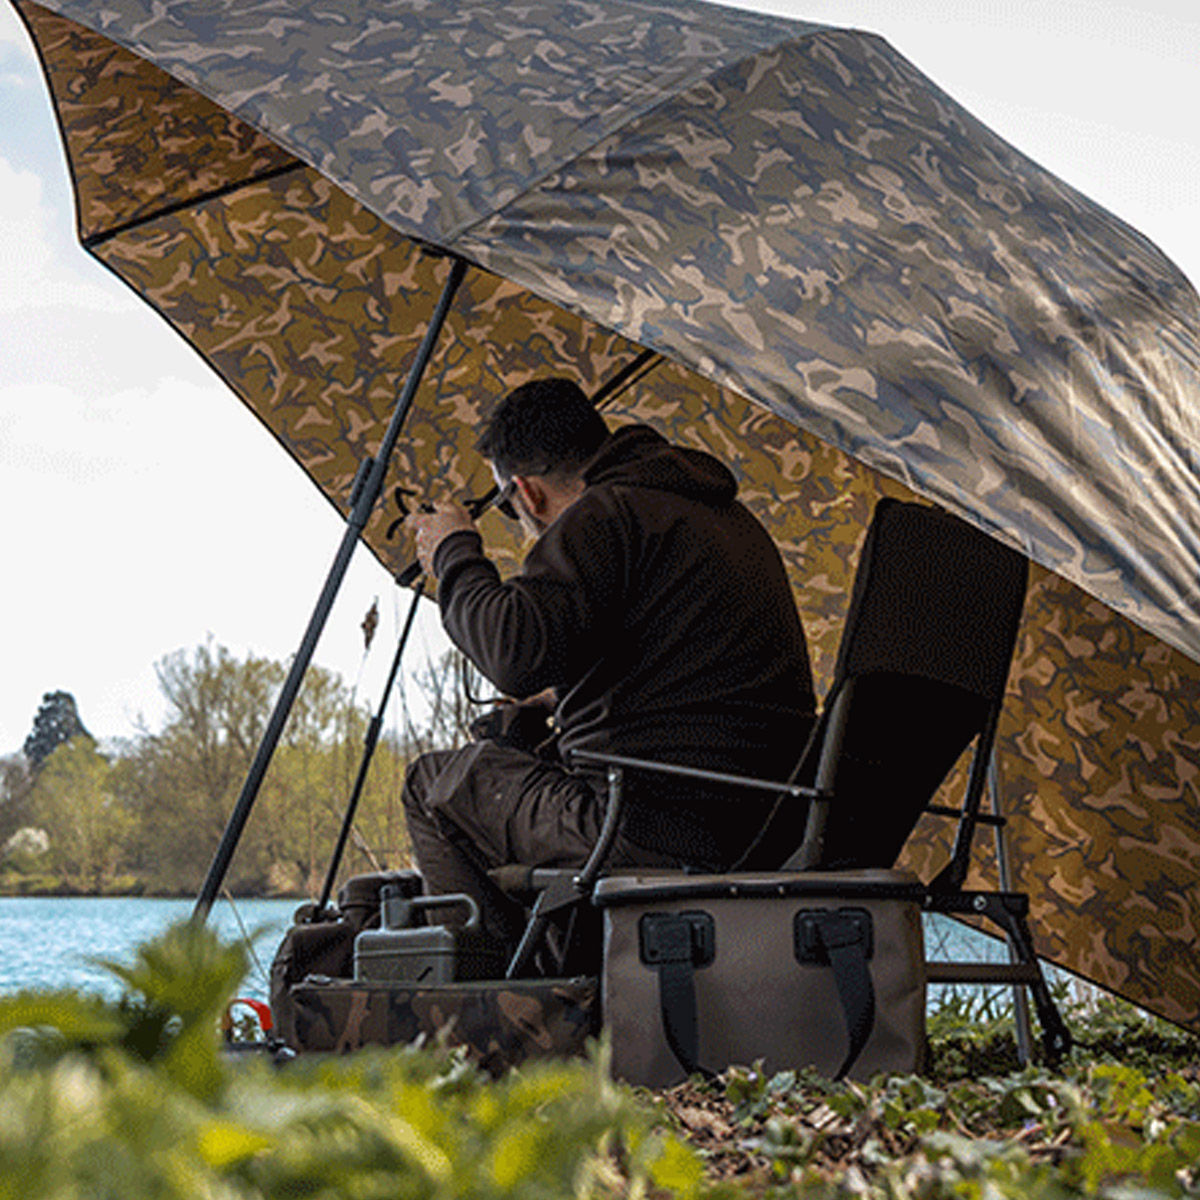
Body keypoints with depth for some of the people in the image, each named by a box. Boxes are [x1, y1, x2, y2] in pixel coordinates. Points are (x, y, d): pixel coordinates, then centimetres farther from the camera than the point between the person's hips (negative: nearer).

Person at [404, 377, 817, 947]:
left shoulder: (605, 517, -10)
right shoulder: (728, 513, 19)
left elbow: (517, 654, -24)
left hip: (657, 835, -10)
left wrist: (454, 555, -5)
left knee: (434, 784, 9)